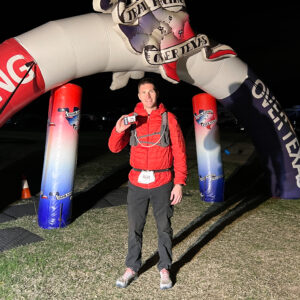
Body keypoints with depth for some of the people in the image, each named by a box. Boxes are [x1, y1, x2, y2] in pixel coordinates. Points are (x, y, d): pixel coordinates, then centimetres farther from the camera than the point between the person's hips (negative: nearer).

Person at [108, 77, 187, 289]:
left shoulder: (168, 118, -2)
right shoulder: (132, 118, 5)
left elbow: (179, 152, -3)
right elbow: (115, 148, 2)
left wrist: (179, 183, -8)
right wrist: (119, 130, -18)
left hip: (162, 184, -2)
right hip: (137, 183, 2)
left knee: (164, 228, 10)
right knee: (135, 228, 10)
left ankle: (165, 269, 28)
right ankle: (132, 268, 27)